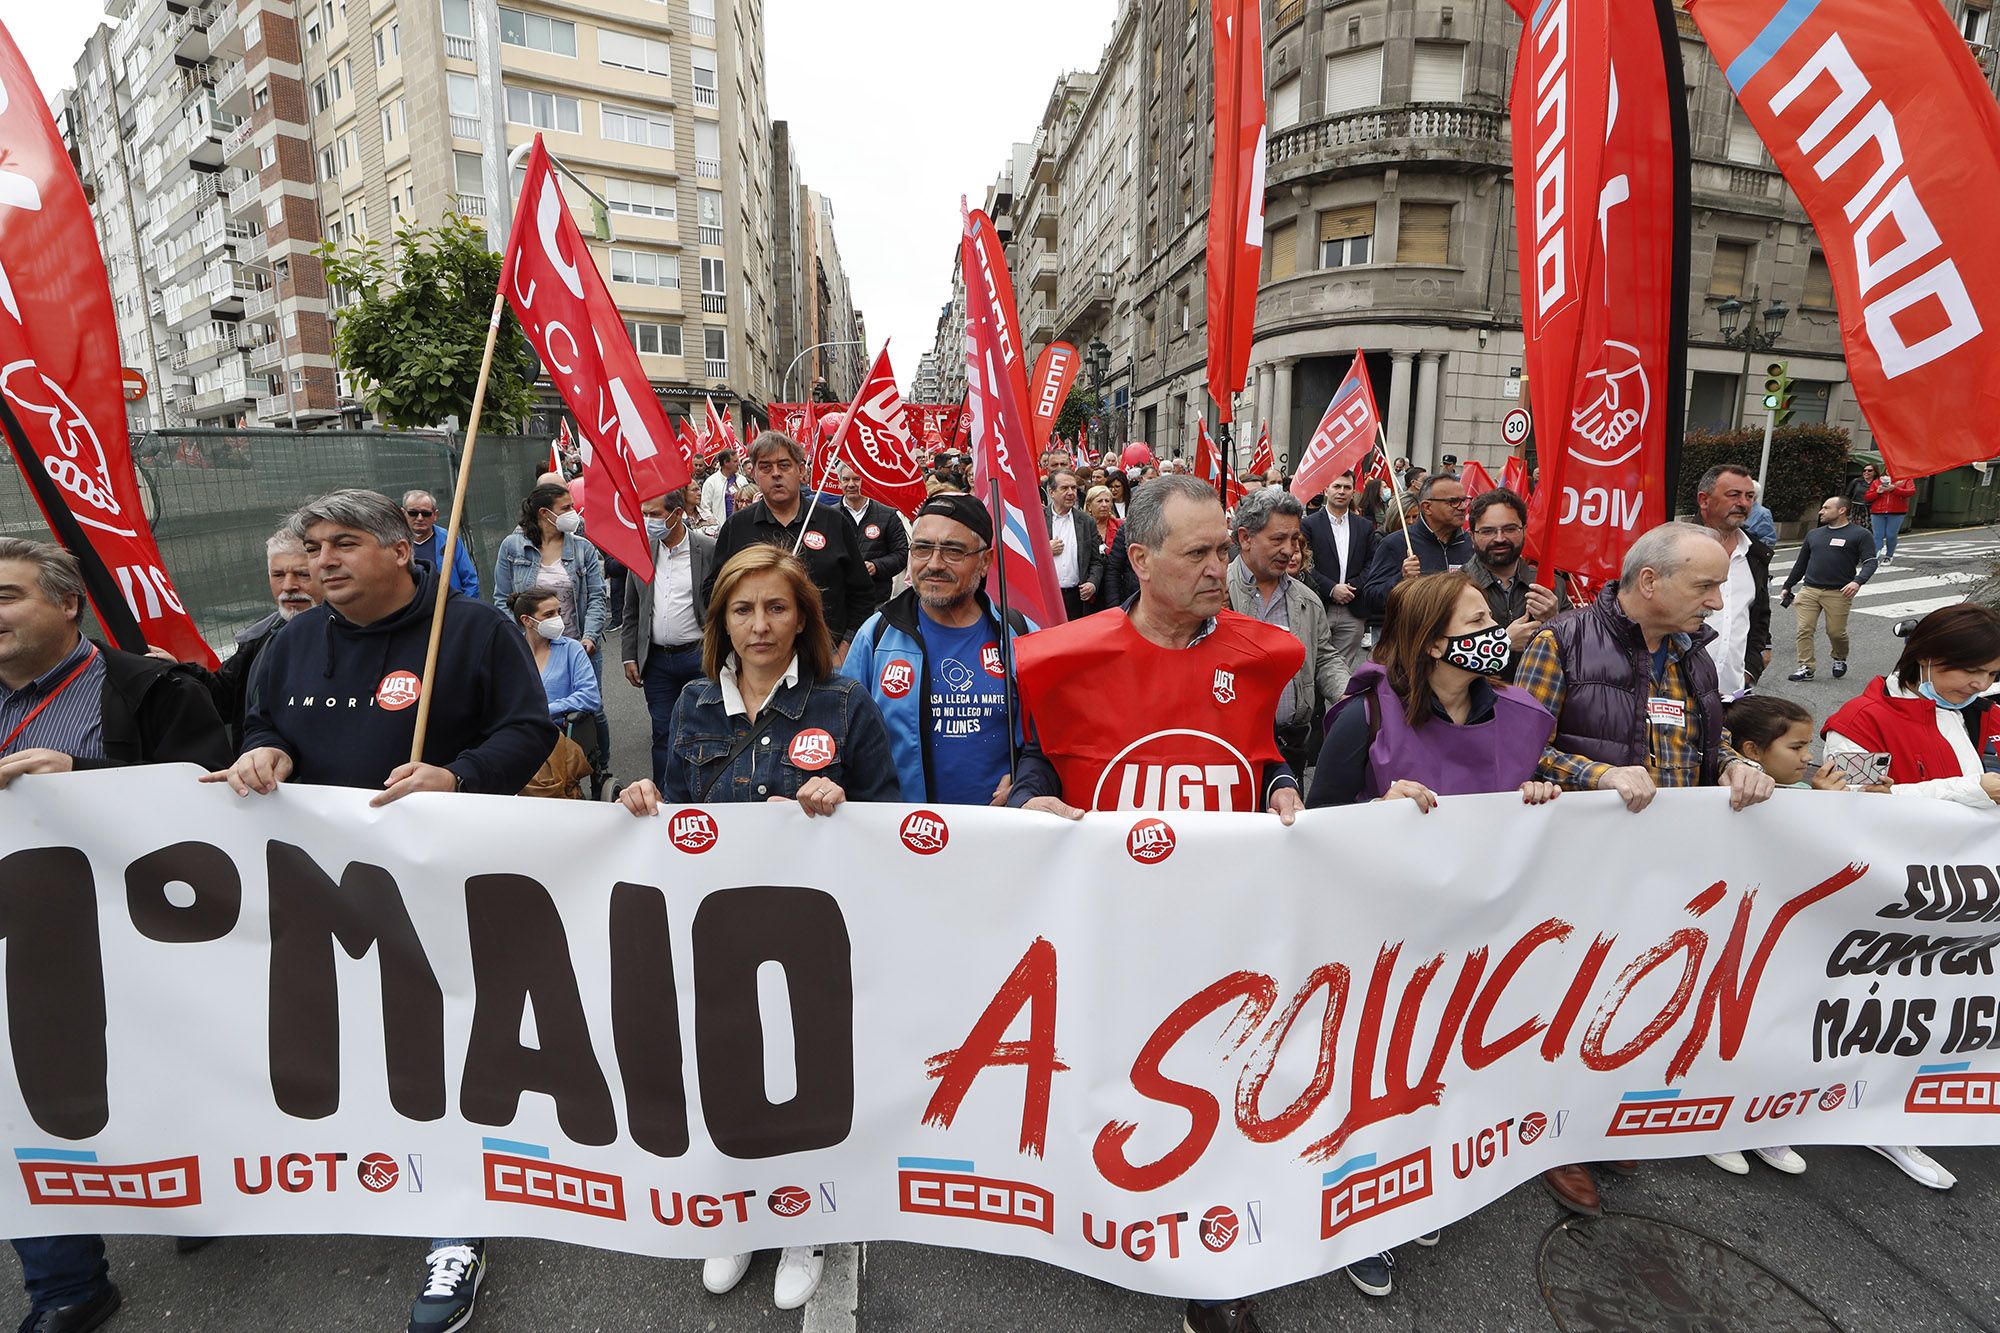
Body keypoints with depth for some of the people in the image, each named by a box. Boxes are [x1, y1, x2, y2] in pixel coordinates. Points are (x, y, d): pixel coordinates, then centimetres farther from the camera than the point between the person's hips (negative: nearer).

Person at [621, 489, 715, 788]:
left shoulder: (710, 550, -7)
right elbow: (632, 611, 12)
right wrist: (629, 656, 8)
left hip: (698, 655, -4)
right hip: (656, 660, 4)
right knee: (663, 734, 11)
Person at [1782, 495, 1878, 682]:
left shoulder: (1859, 535, 4)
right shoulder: (1814, 534, 19)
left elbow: (1870, 562, -5)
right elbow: (1801, 563, 26)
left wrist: (1857, 581, -22)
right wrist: (1787, 587, 25)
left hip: (1839, 593, -4)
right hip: (1809, 591, 4)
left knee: (1836, 632, 0)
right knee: (1805, 629, -7)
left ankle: (1840, 660, 26)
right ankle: (1806, 667, -3)